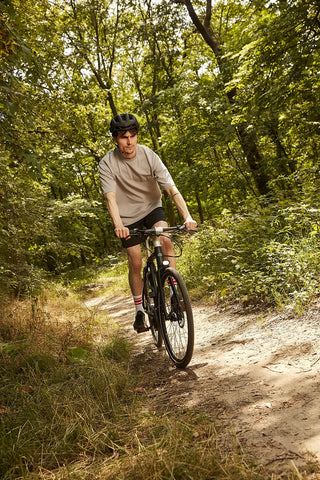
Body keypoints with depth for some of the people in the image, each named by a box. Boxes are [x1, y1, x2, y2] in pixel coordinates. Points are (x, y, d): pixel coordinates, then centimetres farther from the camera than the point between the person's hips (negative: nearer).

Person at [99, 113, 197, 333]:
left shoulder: (149, 156, -18)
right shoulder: (107, 164, -19)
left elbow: (172, 188, -24)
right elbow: (110, 197, -29)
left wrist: (188, 217, -38)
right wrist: (118, 224, -48)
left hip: (152, 207, 1)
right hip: (128, 215, 0)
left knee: (166, 240, -27)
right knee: (136, 263, -3)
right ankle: (140, 310, 16)